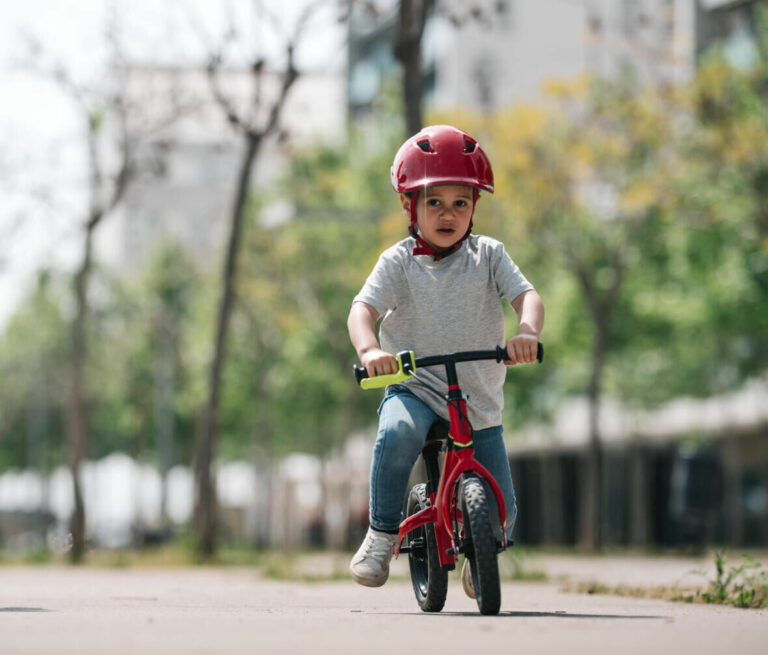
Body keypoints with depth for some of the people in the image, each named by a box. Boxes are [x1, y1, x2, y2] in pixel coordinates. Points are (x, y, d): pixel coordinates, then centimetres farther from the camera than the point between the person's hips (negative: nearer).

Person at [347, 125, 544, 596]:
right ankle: (382, 535, -21)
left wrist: (528, 331, -34)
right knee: (398, 433, -38)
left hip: (479, 402, 2)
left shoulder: (488, 256, 3)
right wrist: (370, 350, -36)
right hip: (414, 389, -2)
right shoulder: (399, 262, -1)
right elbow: (363, 309, -14)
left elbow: (527, 296, -10)